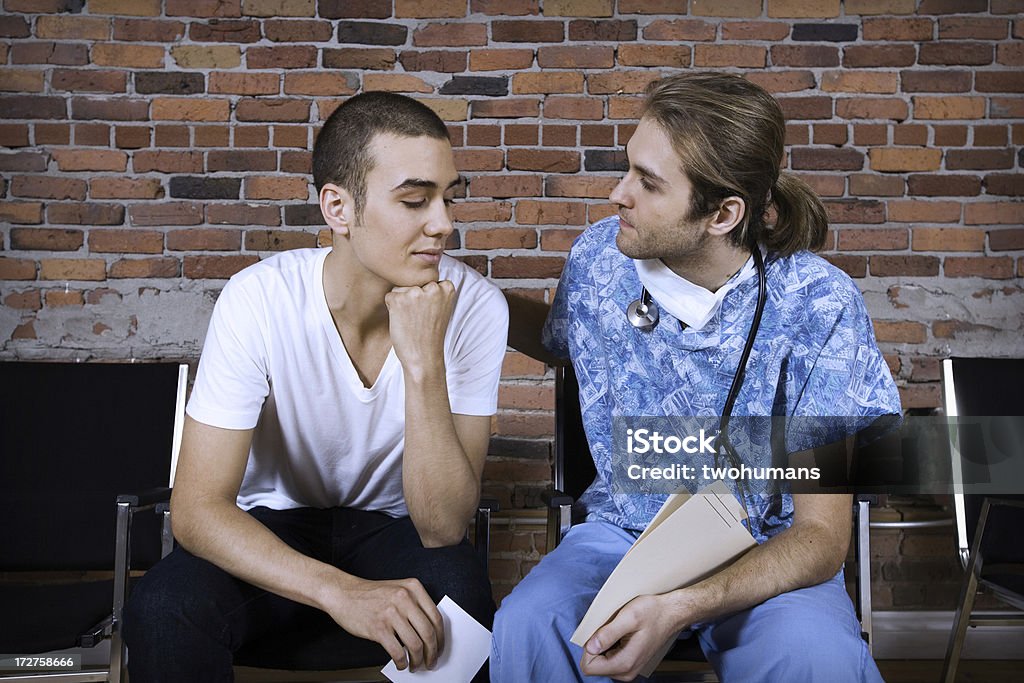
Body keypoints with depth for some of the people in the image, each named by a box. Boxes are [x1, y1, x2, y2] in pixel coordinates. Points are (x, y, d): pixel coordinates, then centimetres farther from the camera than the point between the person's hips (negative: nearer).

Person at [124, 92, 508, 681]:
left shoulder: (474, 306, -19)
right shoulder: (259, 301, -20)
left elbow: (443, 528, -22)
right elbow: (198, 509, -22)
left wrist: (423, 363, -35)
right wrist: (337, 590, -36)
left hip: (391, 527, 1)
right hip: (271, 525, 0)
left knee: (457, 592, -33)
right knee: (164, 608, -31)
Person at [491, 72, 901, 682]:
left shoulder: (818, 305, -18)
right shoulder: (598, 257, -7)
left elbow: (821, 533, -17)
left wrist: (681, 607, -34)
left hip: (767, 553, -1)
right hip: (623, 533, 2)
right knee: (527, 626, -31)